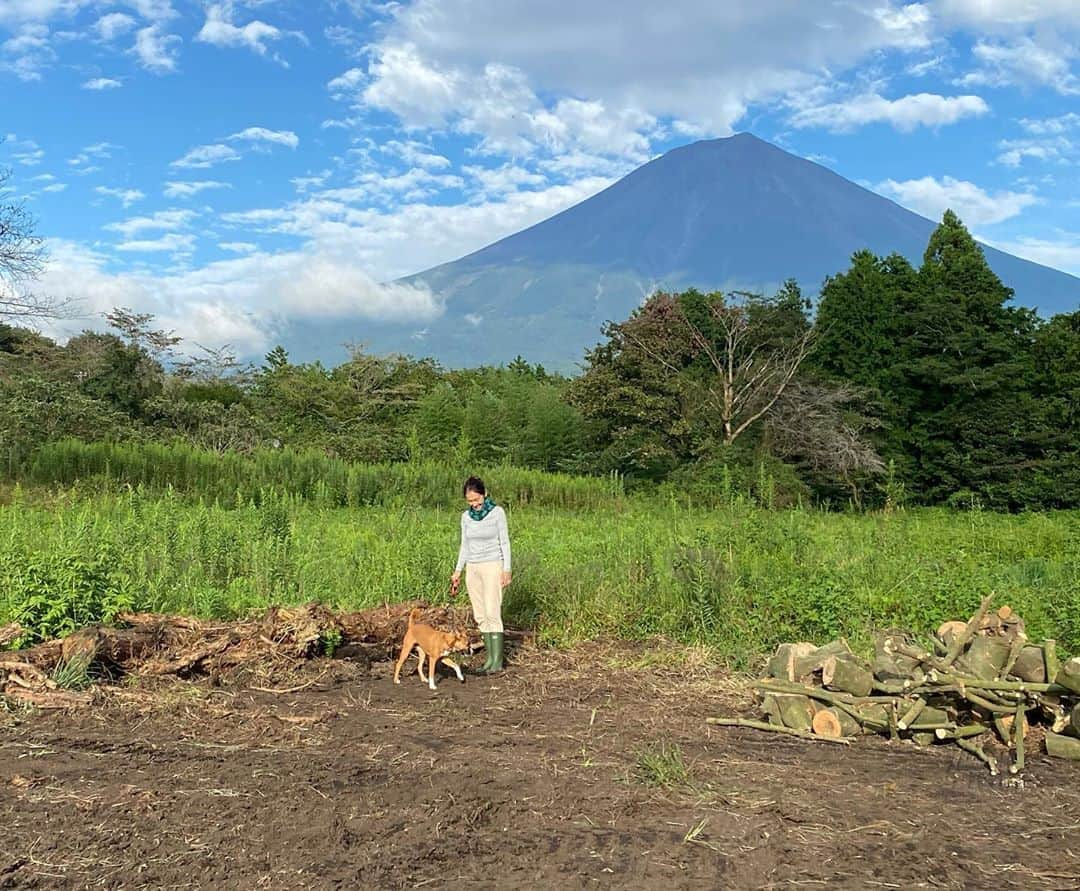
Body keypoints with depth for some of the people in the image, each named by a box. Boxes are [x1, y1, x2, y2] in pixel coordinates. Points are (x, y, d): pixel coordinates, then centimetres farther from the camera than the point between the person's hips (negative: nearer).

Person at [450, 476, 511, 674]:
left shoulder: (497, 512, -7)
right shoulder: (466, 516, 6)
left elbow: (504, 542, -5)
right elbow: (464, 545, 13)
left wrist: (507, 569, -10)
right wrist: (457, 571, 10)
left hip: (493, 566, -5)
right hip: (473, 568, 5)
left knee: (492, 613, -12)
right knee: (480, 616, 4)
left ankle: (497, 660, -10)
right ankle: (490, 656, 9)